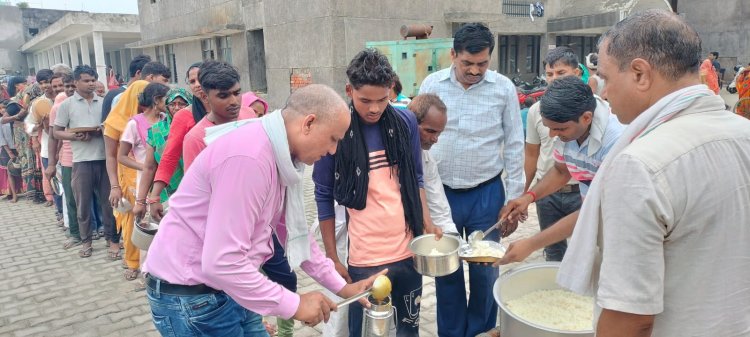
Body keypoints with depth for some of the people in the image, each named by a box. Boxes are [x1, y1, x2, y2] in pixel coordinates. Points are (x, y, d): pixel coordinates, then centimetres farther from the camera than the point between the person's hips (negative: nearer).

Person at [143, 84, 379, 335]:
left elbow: (294, 231, 12)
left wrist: (340, 286, 10)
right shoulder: (250, 157, -28)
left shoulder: (281, 156, 2)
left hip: (227, 288, 8)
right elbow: (222, 262, -30)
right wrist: (294, 305, -21)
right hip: (189, 292, -8)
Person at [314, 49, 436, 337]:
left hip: (409, 249, 4)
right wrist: (332, 257, -3)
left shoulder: (406, 122, 0)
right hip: (364, 258, -3)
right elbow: (324, 197, -3)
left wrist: (427, 222, -1)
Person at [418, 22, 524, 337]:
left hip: (487, 194, -1)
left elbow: (514, 146, 0)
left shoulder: (504, 88, -5)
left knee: (485, 271, 11)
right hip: (440, 192, 1)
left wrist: (513, 201, 0)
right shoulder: (432, 84, -3)